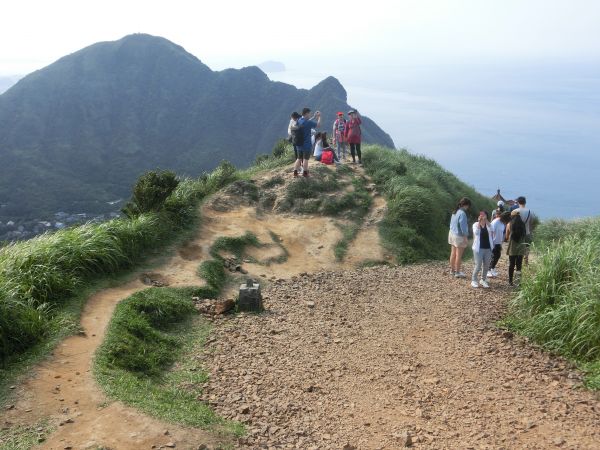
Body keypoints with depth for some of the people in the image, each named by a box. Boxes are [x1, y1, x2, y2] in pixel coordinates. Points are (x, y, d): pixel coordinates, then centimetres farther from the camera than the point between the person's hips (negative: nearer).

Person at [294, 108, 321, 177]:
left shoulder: (299, 120, 4)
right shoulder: (307, 122, -21)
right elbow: (318, 125, -14)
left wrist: (314, 117, 21)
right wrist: (319, 117, 0)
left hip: (299, 144, 7)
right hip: (306, 145, -7)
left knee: (299, 158, 13)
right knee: (305, 159, 4)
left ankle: (295, 172, 13)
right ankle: (305, 173, 11)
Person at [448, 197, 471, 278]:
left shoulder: (455, 212, 7)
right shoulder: (462, 213, -20)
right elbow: (463, 226, -19)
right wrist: (465, 237, -13)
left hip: (452, 234, 9)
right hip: (459, 236, -9)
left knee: (453, 253, 16)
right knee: (459, 255, 0)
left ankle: (452, 270, 25)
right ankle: (457, 272, 7)